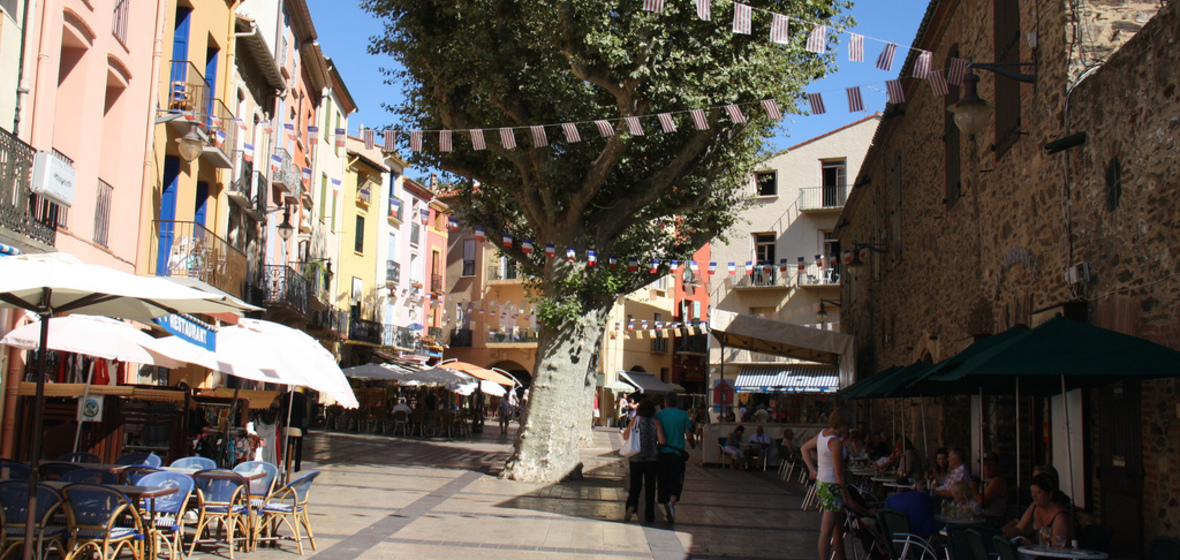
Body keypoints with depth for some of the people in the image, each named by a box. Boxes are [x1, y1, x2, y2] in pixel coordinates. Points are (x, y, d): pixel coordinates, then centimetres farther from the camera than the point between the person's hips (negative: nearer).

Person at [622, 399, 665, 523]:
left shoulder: (635, 420, -3)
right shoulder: (655, 422, -5)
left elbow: (626, 437, -1)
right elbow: (662, 441, -9)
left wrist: (625, 431, 19)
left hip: (636, 458, 0)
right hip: (652, 458, 0)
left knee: (635, 485, 9)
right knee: (650, 487, 9)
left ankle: (631, 505, -16)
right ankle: (649, 515, 11)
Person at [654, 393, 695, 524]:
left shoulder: (658, 415, 1)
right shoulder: (683, 415, -2)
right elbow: (689, 436, -2)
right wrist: (693, 445, 19)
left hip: (662, 454, 1)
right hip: (677, 454, -1)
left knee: (663, 482, 11)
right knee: (676, 482, 4)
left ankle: (666, 512, 14)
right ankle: (672, 501, -24)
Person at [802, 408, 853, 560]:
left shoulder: (822, 434, 6)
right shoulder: (835, 441, -20)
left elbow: (804, 448, 22)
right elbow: (838, 473, -19)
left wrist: (812, 469, 15)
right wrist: (845, 494, -12)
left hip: (821, 483, 9)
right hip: (831, 486, -9)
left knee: (838, 528, 19)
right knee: (827, 531, -6)